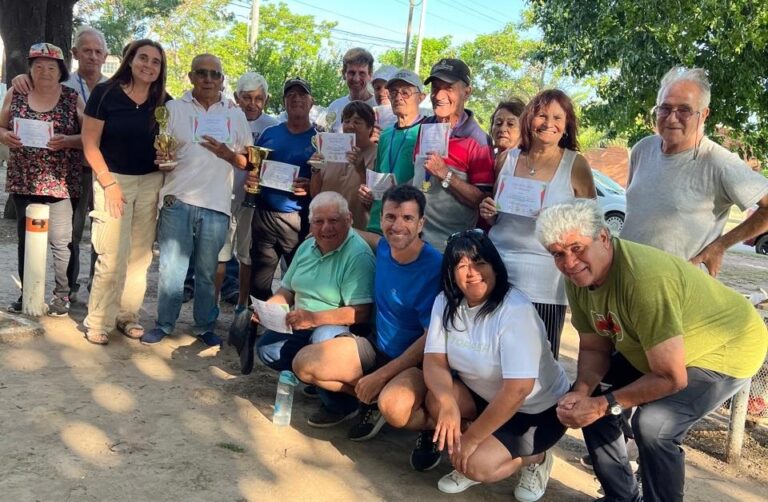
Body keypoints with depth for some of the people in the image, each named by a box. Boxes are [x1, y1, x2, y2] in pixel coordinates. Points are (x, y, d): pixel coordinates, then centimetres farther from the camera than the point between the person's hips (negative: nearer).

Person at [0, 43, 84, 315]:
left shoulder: (73, 98, -1)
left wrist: (66, 141, -18)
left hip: (61, 183, -3)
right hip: (23, 181, 3)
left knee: (61, 242, 0)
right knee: (26, 240, 11)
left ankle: (62, 296, 13)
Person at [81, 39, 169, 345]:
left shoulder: (163, 101, 4)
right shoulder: (105, 93, -7)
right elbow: (90, 142, -8)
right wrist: (108, 182, -13)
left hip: (151, 182, 4)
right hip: (114, 179, -4)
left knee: (140, 254, 7)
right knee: (112, 256, -6)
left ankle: (127, 315, 20)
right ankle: (98, 322, 7)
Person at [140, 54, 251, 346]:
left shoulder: (235, 114, 10)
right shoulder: (174, 108, 6)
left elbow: (248, 162, 11)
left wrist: (227, 154, -9)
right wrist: (158, 157, -13)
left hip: (216, 204, 1)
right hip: (177, 200, -1)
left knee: (207, 272, 9)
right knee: (171, 268, 3)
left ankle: (205, 326, 21)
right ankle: (164, 324, 17)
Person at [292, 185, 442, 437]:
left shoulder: (434, 267, -22)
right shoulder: (384, 247, -2)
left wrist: (381, 376, -21)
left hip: (417, 360, -7)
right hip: (376, 346, 7)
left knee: (392, 407, -38)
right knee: (304, 364, -7)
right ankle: (373, 399, 6)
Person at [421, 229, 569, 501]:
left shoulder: (515, 310, -28)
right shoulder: (446, 302, -8)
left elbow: (517, 390, -31)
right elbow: (434, 360, -12)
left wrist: (471, 439, -25)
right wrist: (446, 402, -33)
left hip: (538, 410, -6)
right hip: (485, 396, 6)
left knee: (478, 465, -23)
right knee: (436, 401, -22)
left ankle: (535, 458, 7)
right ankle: (465, 460, 5)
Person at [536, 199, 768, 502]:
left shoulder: (644, 279, -38)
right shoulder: (577, 277, -14)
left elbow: (670, 378, -32)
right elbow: (594, 348, -2)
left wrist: (604, 405, -27)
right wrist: (581, 391, -20)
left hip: (728, 348, -8)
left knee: (653, 424, -27)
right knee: (588, 398, 3)